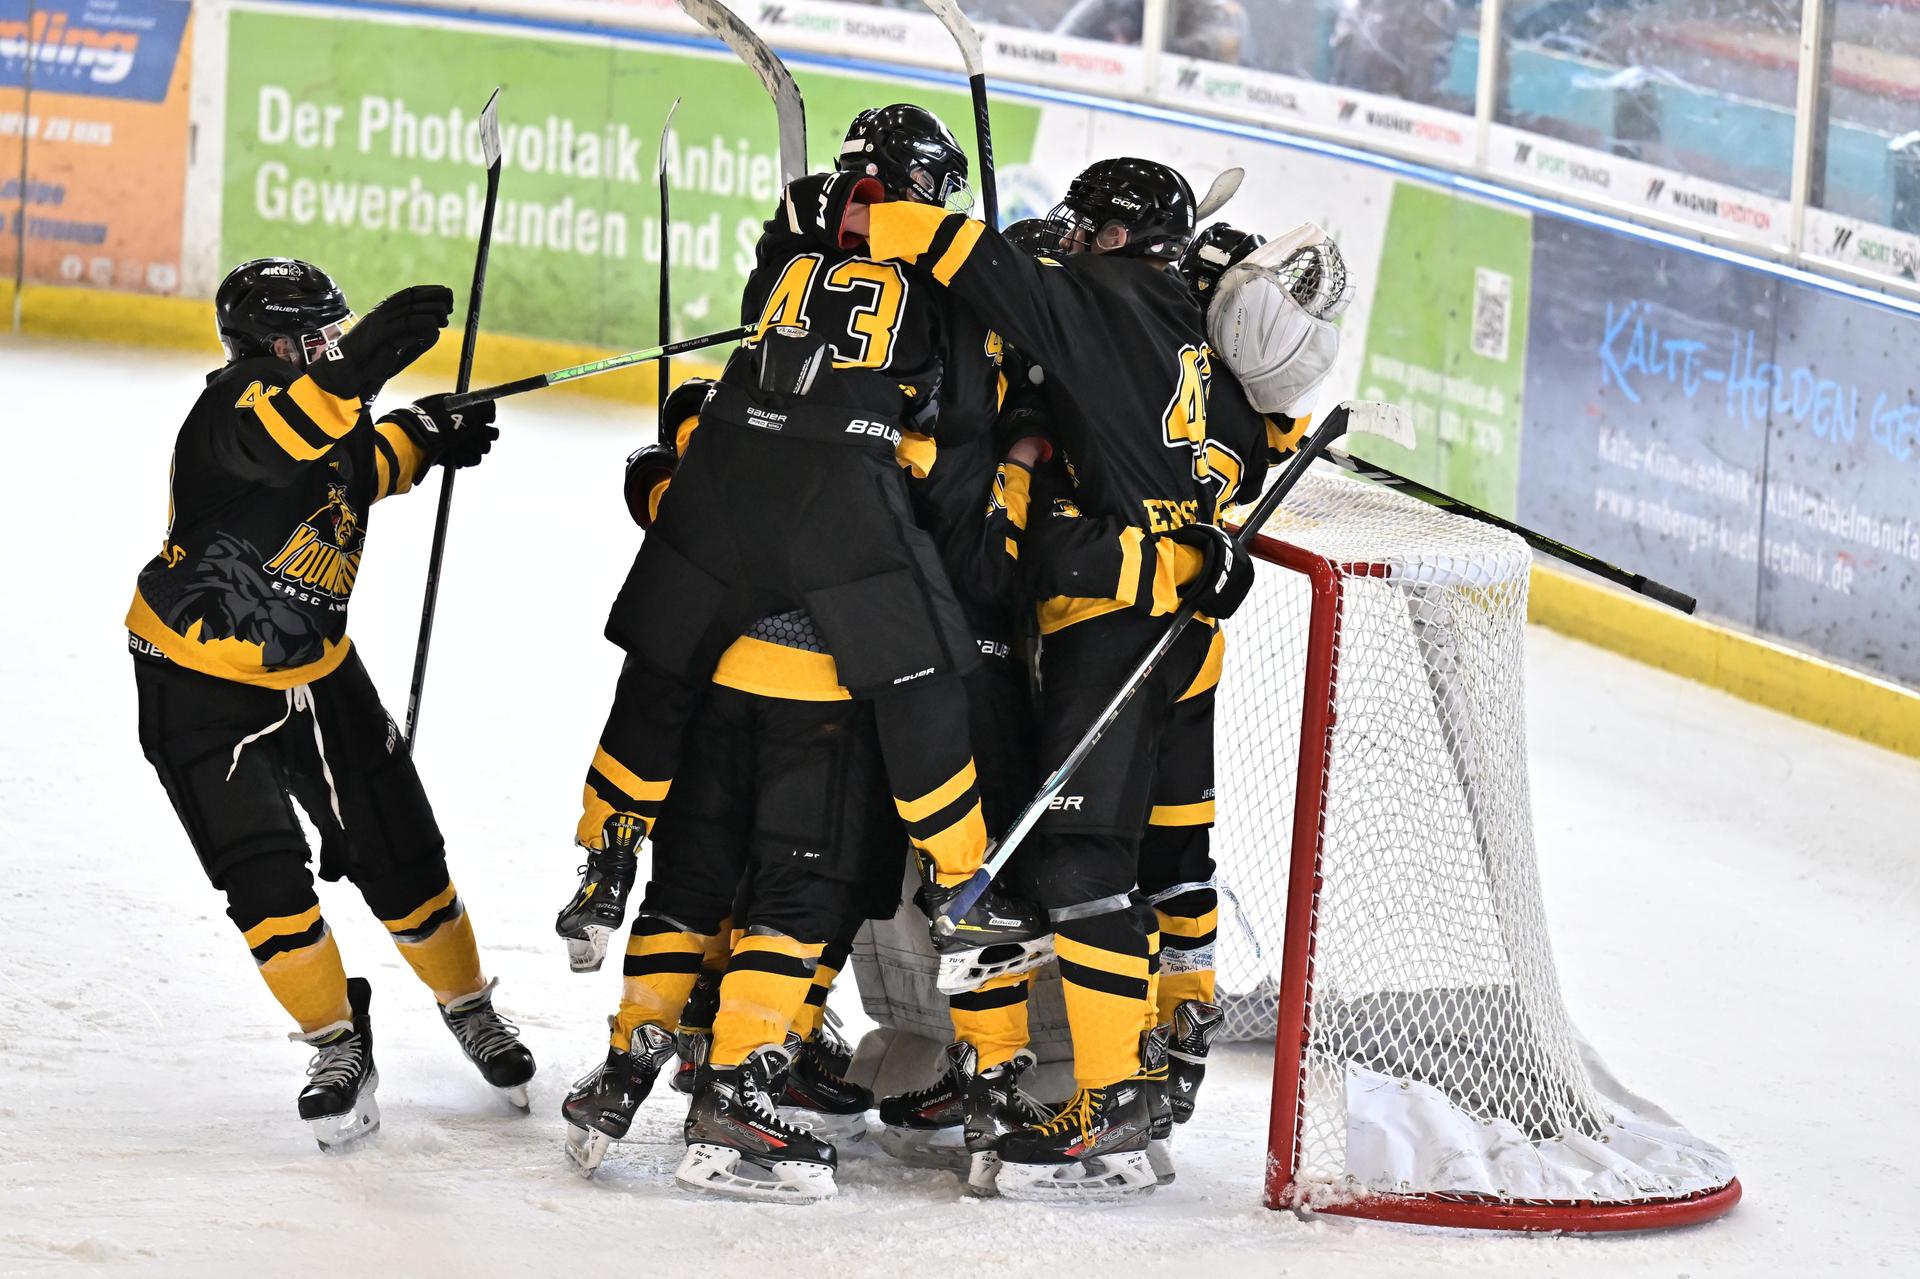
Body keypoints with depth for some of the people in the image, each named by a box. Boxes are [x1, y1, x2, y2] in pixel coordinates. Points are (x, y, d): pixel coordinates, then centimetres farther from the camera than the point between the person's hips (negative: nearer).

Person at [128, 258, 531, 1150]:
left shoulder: (328, 408, -3)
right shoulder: (231, 410, -26)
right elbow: (279, 437, -52)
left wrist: (426, 435, 3)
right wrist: (358, 366, -68)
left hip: (315, 672, 6)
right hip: (201, 683, -6)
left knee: (399, 857, 8)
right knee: (264, 875, -12)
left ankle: (468, 1007, 29)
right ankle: (339, 1047, 5)